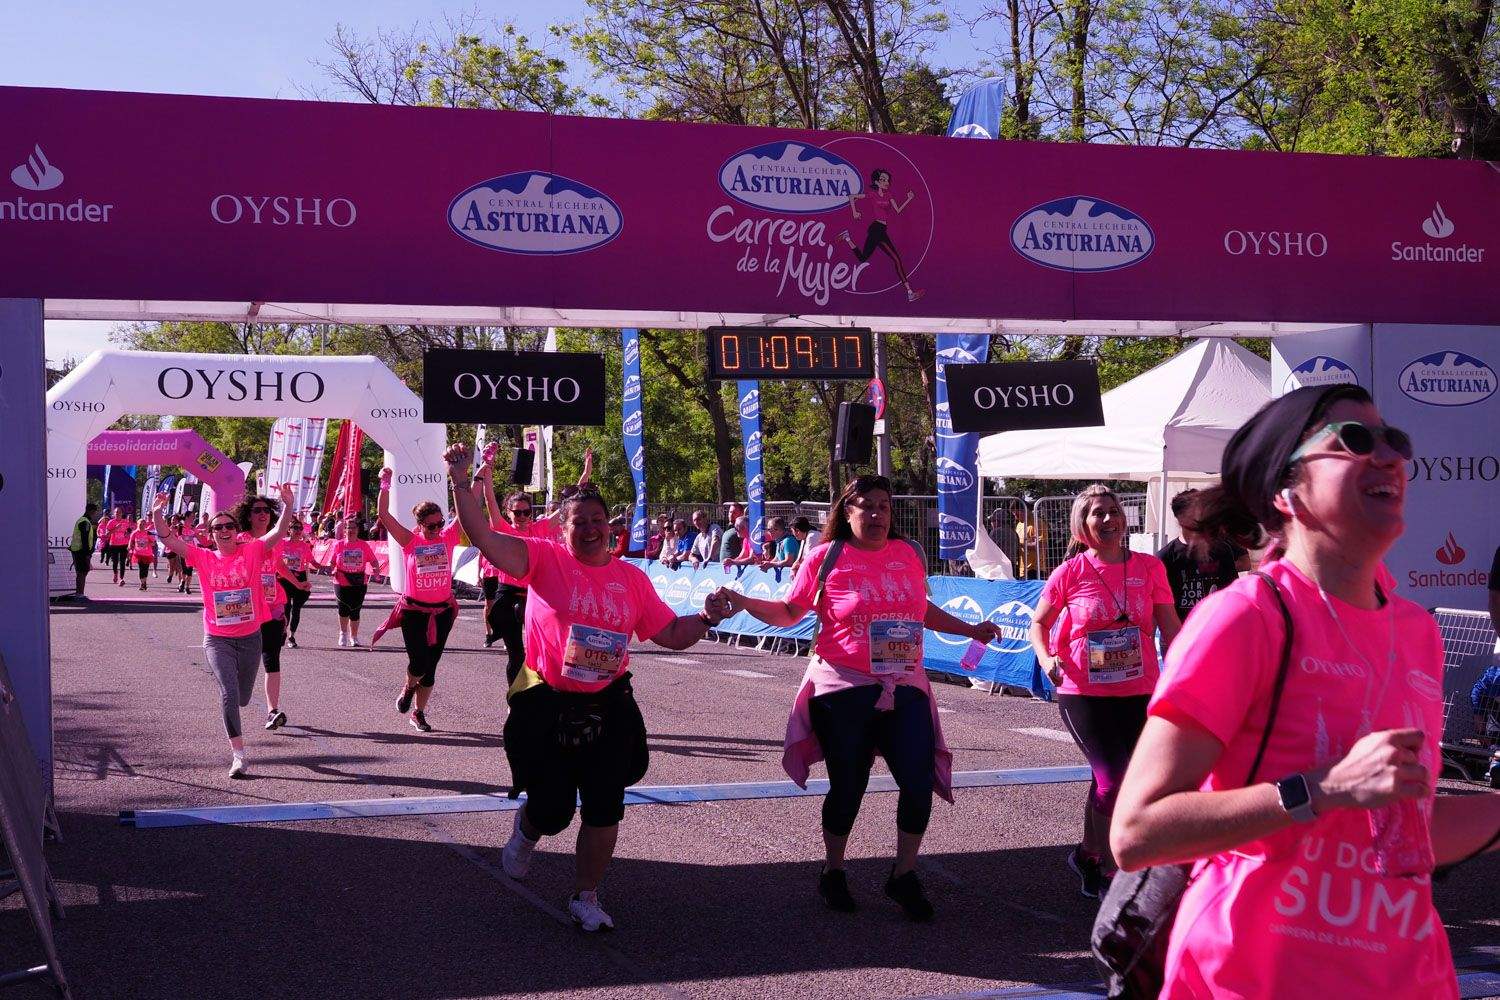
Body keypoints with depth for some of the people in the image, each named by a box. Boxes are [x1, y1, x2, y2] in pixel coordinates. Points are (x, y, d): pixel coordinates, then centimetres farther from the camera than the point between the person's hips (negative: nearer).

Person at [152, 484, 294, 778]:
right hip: (217, 639, -1)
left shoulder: (252, 551, -3)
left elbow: (279, 532, -13)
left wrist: (287, 506, -28)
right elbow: (169, 540, -8)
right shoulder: (204, 558, -1)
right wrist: (157, 514, -23)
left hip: (250, 637, 1)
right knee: (229, 693, -16)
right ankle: (238, 754, -11)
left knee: (243, 698, 14)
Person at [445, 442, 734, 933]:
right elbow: (486, 539, -19)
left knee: (604, 810, 3)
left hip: (608, 710, 3)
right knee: (551, 809, 4)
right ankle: (525, 830, 43)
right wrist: (461, 482, -28)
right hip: (546, 707, -3)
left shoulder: (631, 578, 5)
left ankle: (585, 896, 23)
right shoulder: (546, 559, -6)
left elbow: (671, 634, 10)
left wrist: (705, 618, -9)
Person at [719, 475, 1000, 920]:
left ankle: (904, 875, 14)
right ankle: (833, 873, 27)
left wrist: (969, 630, 23)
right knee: (847, 787, 3)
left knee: (920, 782, -6)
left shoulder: (909, 554, 9)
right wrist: (743, 603, -9)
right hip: (844, 689, -3)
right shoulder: (826, 558, -1)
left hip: (904, 687, 3)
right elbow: (789, 613, 4)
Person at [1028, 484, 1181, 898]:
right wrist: (1045, 658, -14)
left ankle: (1089, 856, 35)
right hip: (1084, 694, -3)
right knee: (1114, 779, -10)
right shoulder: (1070, 573, -5)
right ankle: (1110, 872, 6)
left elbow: (1170, 627, 3)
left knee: (1107, 780, 13)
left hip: (1139, 694, 3)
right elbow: (1039, 623, 5)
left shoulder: (1149, 567, 0)